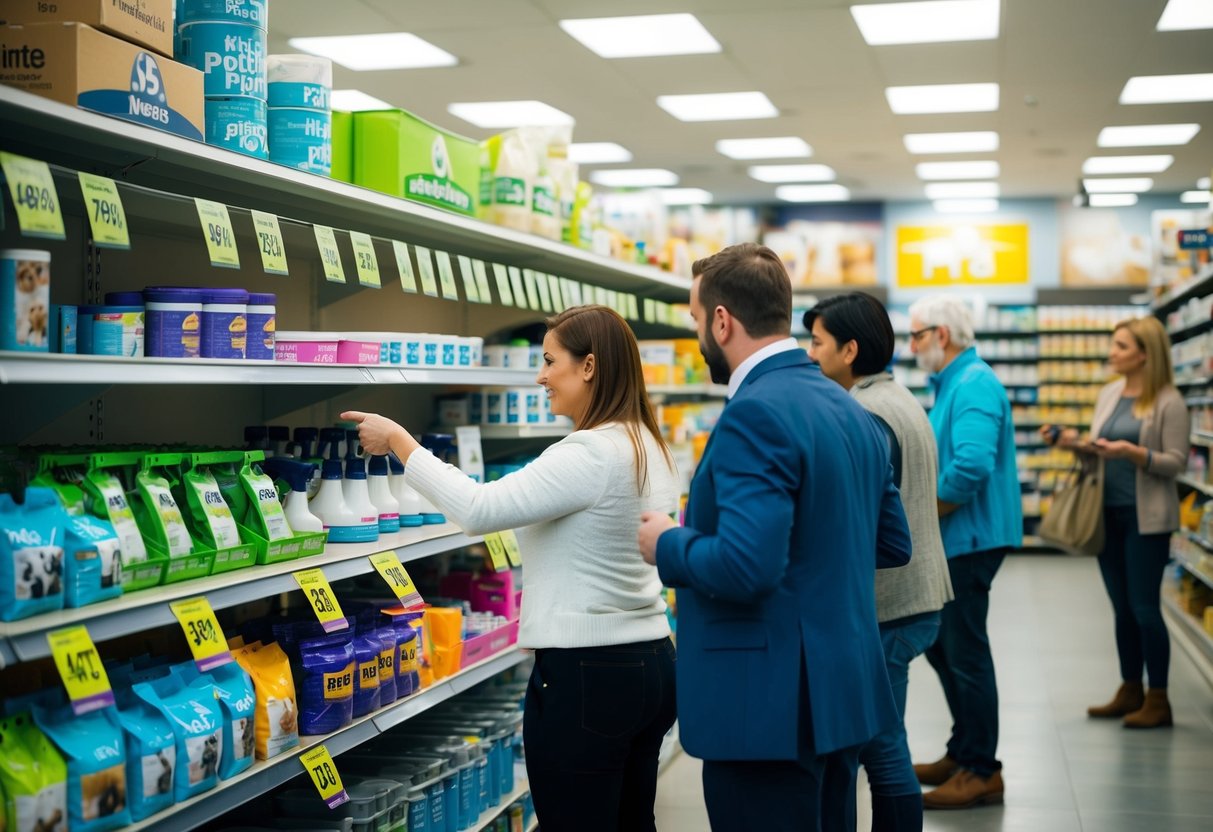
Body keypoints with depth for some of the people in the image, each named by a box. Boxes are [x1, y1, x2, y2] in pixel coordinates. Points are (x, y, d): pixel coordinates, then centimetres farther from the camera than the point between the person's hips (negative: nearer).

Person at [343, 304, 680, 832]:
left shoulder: (590, 453, -20)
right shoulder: (650, 447, 10)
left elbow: (477, 510, -23)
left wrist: (398, 441, -13)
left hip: (585, 676, -9)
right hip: (651, 663, 9)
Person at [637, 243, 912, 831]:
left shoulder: (755, 413, -19)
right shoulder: (850, 410, 10)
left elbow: (747, 565, -27)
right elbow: (892, 544, 16)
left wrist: (666, 545, -10)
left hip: (771, 704, -9)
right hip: (843, 689, 9)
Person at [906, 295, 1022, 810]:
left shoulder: (973, 385, -17)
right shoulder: (951, 383, 16)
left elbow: (971, 468, -29)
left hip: (970, 537, -10)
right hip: (953, 539, 10)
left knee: (965, 653, -3)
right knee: (941, 646, 17)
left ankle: (982, 772, 7)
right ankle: (963, 753, 28)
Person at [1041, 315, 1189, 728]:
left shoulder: (1168, 402, -10)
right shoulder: (1109, 394, 10)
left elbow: (1177, 463, -12)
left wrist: (1134, 452, -25)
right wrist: (1074, 443, -2)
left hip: (1146, 517, -6)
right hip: (1109, 512, 6)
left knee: (1144, 607, -2)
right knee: (1122, 608, 13)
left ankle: (1158, 699, 9)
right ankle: (1130, 692, 23)